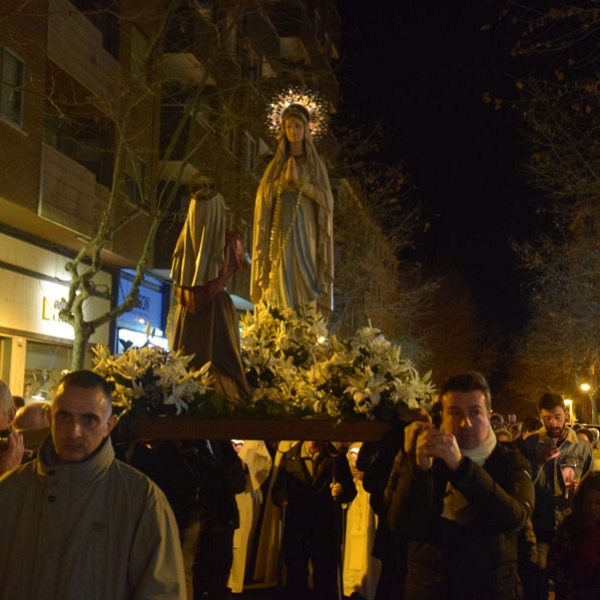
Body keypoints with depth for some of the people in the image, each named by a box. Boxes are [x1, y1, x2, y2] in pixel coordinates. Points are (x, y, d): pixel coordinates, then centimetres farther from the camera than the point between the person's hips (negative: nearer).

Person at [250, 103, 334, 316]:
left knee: (306, 282, -7)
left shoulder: (315, 164, 7)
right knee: (283, 282, -4)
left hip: (305, 230, -1)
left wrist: (299, 182, -13)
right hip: (281, 230, 1)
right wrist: (285, 180, -11)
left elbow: (325, 197, -4)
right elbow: (264, 194, 2)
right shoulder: (276, 163, 12)